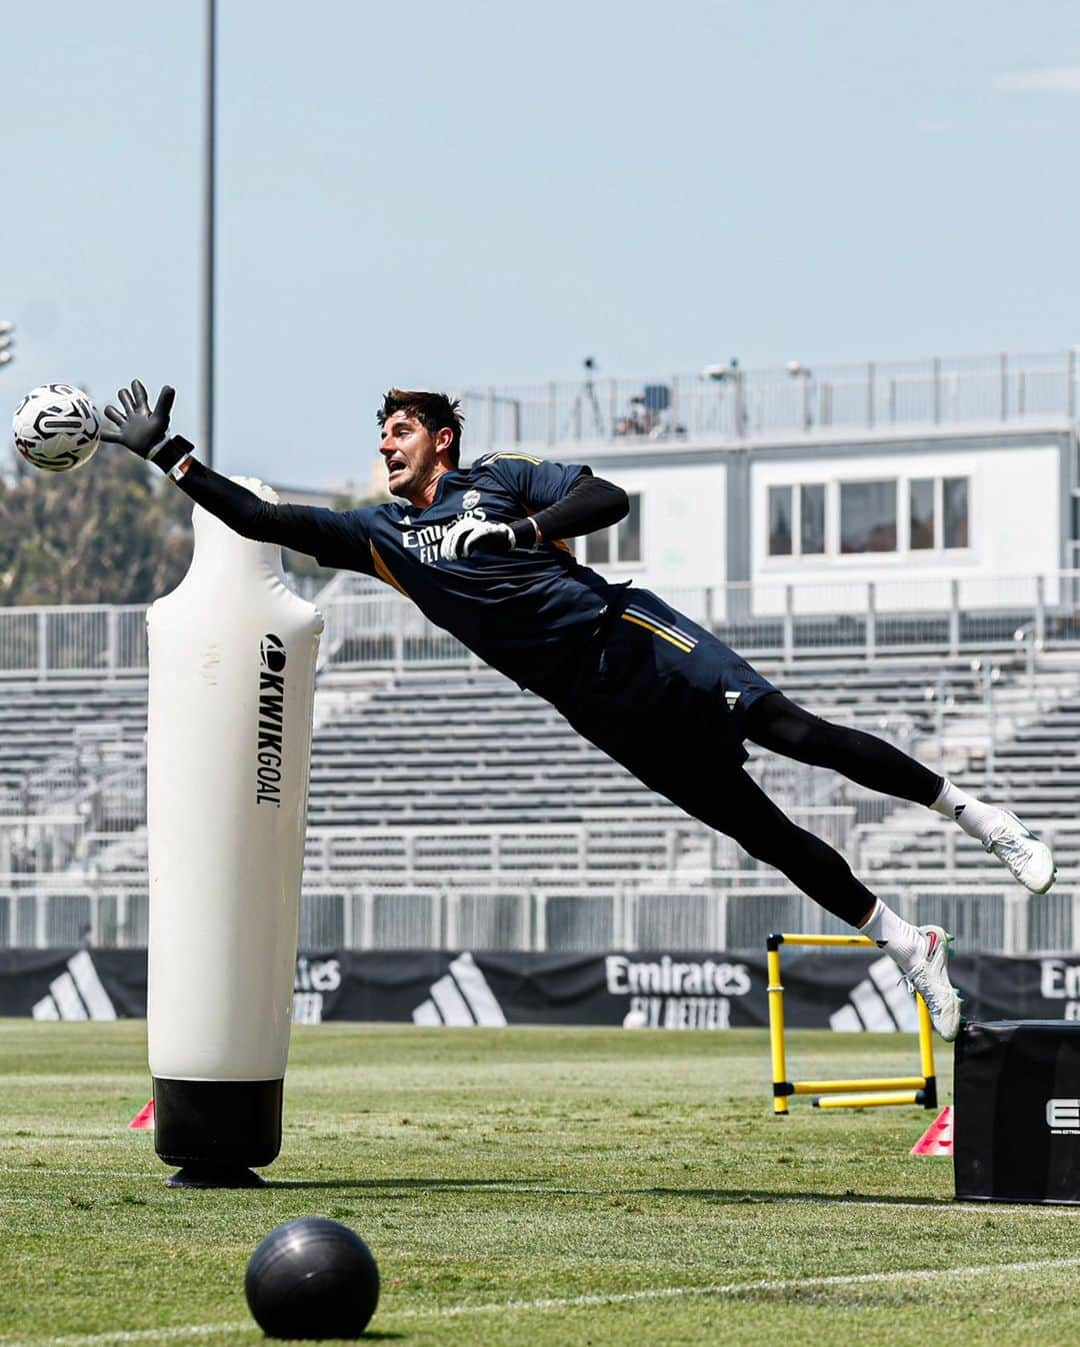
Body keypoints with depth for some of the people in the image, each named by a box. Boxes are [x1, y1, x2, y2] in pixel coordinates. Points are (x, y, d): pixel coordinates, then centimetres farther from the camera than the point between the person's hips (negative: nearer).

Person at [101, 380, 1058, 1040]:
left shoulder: (500, 478, 5)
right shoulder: (381, 534, 13)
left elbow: (609, 499, -6)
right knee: (758, 831, -2)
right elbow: (263, 520, 9)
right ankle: (907, 945, 2)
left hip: (630, 636, -3)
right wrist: (165, 455, 4)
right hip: (592, 704, 3)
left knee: (792, 731, -18)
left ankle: (971, 810, -6)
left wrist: (516, 531, -18)